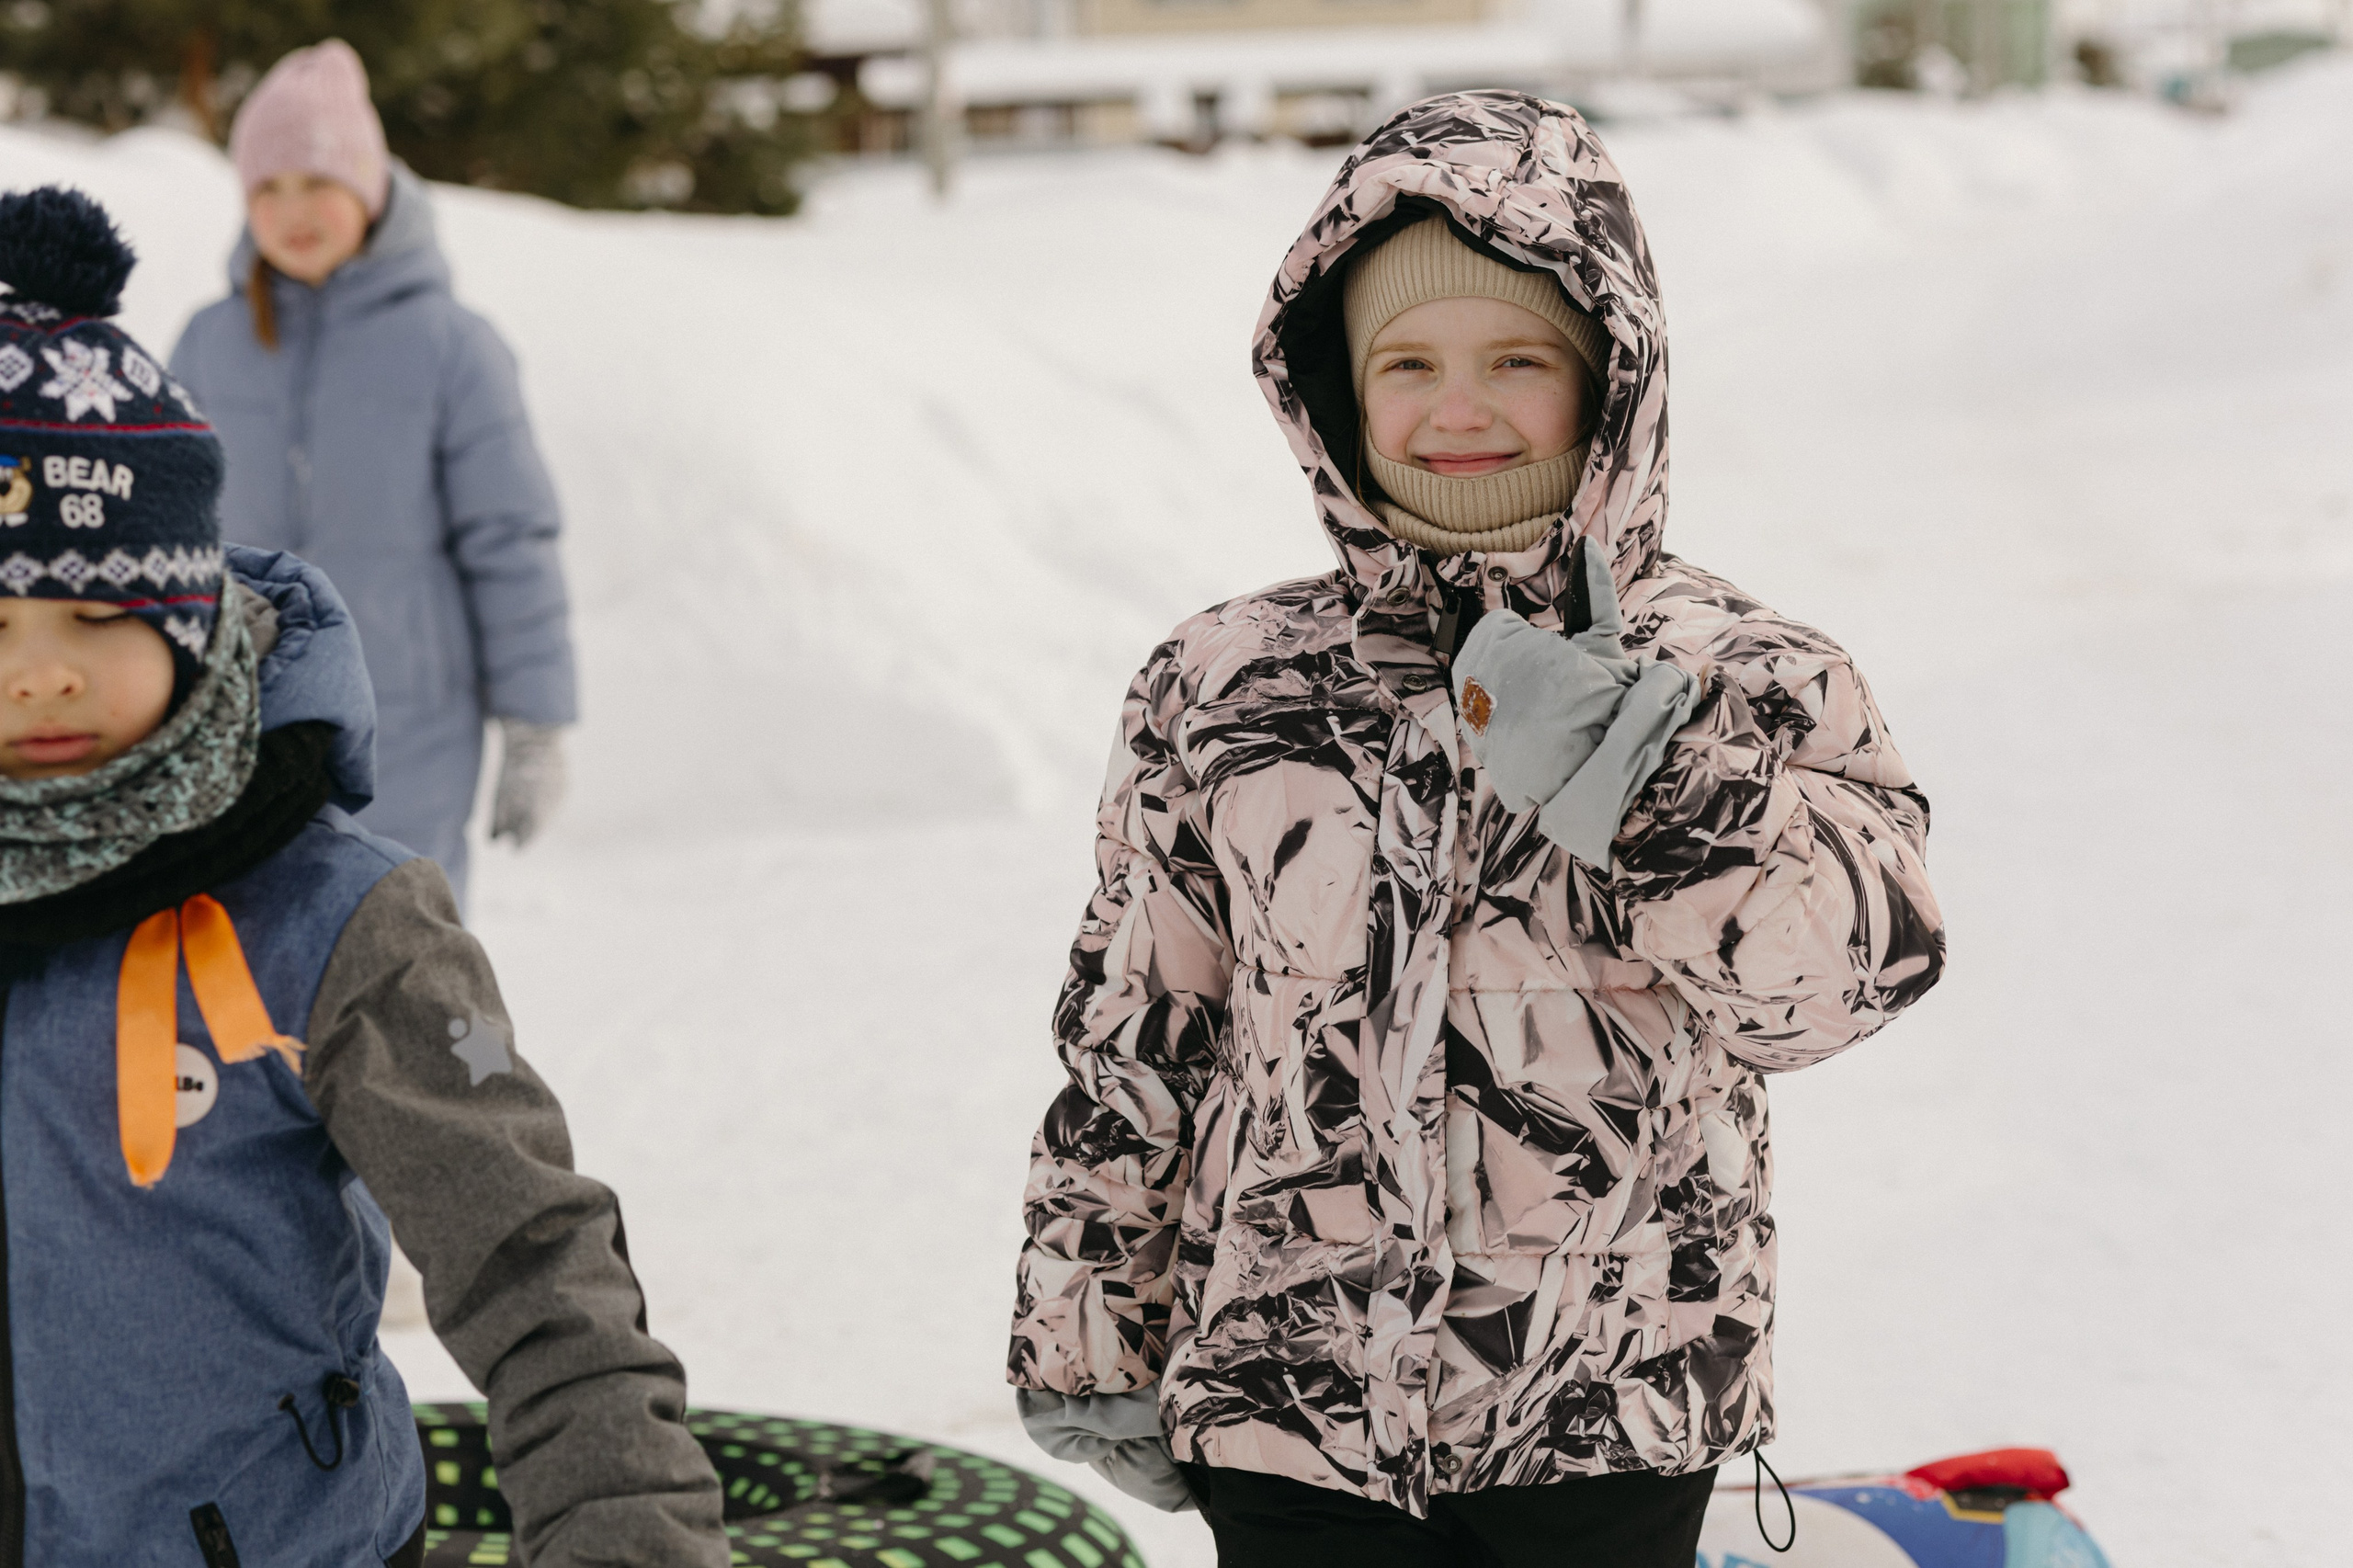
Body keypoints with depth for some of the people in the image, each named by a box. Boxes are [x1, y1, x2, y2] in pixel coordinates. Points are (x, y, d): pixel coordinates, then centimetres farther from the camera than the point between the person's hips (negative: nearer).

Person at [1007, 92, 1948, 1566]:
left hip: (1613, 1427, -1)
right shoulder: (1223, 689, 2)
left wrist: (1624, 780, -34)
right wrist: (1090, 1338, 12)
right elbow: (1129, 1041, 9)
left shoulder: (1738, 677, -4)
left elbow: (1862, 956, -21)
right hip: (1287, 1405, 1)